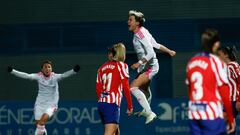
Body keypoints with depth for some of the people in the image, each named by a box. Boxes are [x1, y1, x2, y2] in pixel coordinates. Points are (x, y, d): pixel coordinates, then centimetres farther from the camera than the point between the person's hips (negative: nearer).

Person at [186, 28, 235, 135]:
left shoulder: (192, 62, 10)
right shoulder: (216, 62, -9)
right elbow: (224, 93, -9)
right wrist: (231, 119, -3)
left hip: (193, 114, 6)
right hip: (212, 114, -6)